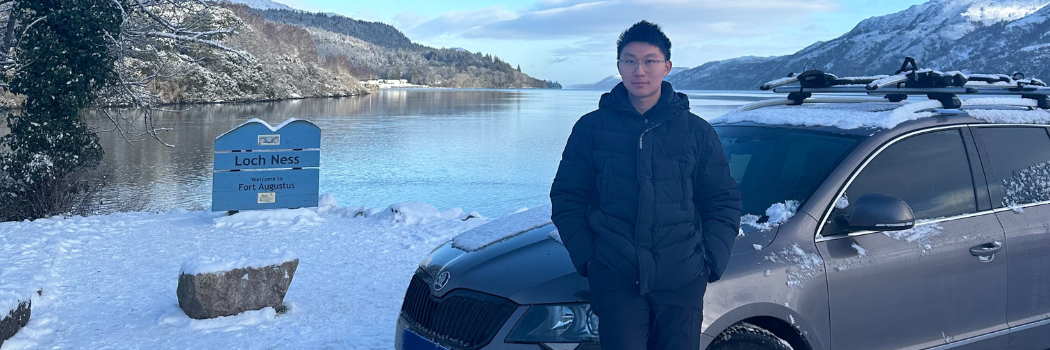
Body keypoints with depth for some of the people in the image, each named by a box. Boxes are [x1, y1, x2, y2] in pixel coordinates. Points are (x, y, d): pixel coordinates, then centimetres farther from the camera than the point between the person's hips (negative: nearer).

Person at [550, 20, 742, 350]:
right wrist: (586, 257, -2)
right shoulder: (592, 127, 5)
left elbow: (723, 202, 11)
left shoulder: (697, 131, 7)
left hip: (681, 284, 1)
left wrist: (709, 262, 0)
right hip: (616, 282, -1)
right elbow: (567, 199, 8)